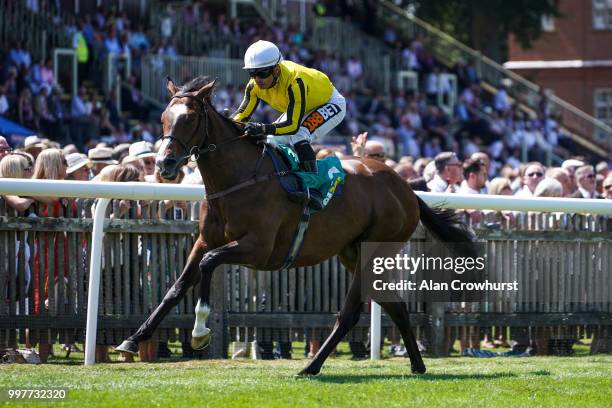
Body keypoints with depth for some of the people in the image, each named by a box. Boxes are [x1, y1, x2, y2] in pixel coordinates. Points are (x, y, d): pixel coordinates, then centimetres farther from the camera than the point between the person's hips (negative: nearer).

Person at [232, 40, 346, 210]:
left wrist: (263, 129, -55)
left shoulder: (294, 81, -40)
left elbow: (293, 125, -43)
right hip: (305, 108, 8)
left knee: (298, 135, -32)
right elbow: (243, 113, -10)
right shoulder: (255, 85, -19)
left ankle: (314, 189, -33)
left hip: (331, 104, -8)